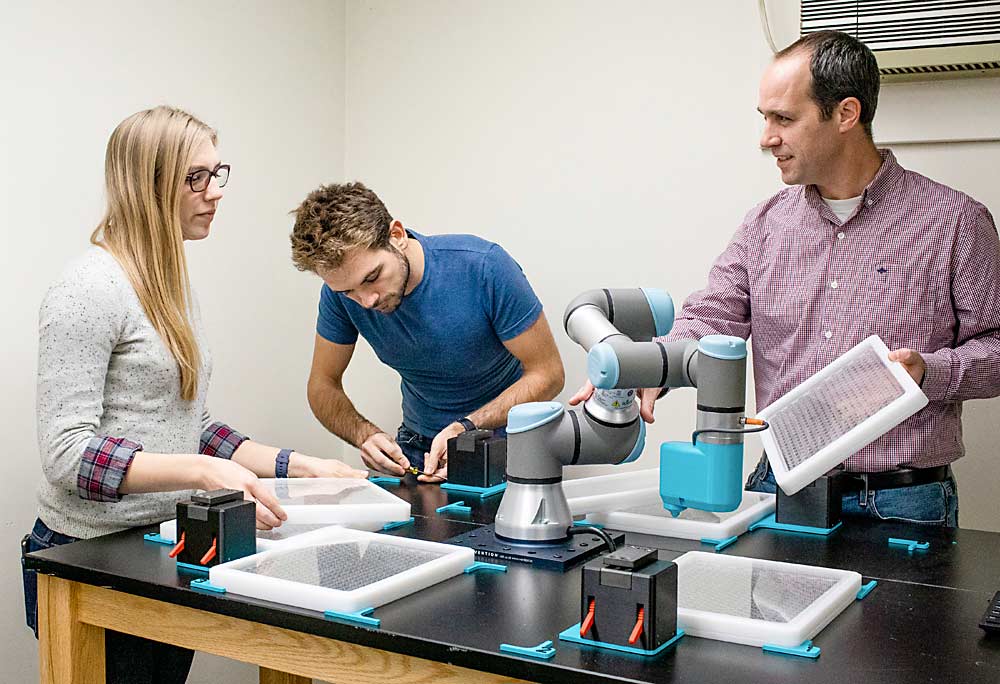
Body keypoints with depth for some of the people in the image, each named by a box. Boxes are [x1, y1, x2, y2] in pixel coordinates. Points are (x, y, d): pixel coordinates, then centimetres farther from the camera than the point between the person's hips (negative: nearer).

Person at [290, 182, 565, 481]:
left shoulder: (484, 267, -25)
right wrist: (365, 434, -22)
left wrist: (466, 428, -29)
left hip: (507, 441, -3)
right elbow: (323, 385, -2)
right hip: (417, 445, 3)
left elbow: (547, 373, -17)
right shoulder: (341, 290, -14)